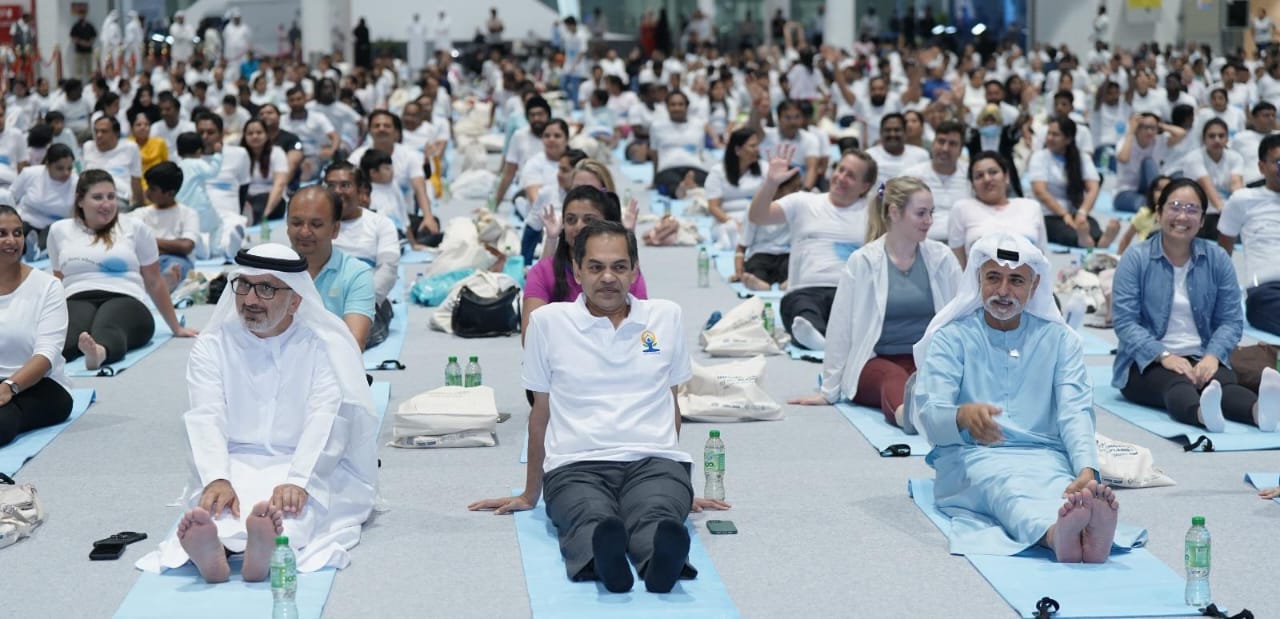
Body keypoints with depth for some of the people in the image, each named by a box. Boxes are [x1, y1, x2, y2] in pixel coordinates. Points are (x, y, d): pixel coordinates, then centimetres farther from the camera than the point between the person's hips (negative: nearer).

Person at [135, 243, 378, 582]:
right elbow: (206, 419, -7)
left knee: (293, 502, -35)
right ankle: (210, 547, -64)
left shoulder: (326, 346, 1)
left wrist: (297, 481, -31)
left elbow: (325, 423, -13)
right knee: (215, 499, -32)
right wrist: (217, 479, -27)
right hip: (234, 465, 2)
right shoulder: (212, 346, 8)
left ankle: (266, 550, -66)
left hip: (307, 466, -1)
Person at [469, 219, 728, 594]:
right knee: (591, 520, -39)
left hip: (654, 461, 1)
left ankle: (663, 558, -68)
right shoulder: (548, 321, 13)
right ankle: (602, 559, -69)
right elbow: (541, 412, 20)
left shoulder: (667, 317, 18)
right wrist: (529, 496, 24)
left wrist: (683, 486, 29)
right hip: (575, 465, -1)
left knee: (656, 518, -37)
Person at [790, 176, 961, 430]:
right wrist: (829, 392, 3)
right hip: (877, 362, -2)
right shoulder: (863, 262, 0)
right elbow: (840, 327, 1)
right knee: (893, 376, -37)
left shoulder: (942, 258, 6)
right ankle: (905, 412, -70)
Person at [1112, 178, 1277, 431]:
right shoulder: (1136, 258, -1)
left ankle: (1260, 410, -65)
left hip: (1202, 360, 3)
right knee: (1176, 383, -36)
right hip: (1147, 363, -2)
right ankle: (1203, 414, -70)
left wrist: (1212, 356, -16)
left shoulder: (1217, 259, 8)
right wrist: (1165, 356, -23)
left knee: (1223, 381, -32)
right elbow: (1124, 321, -9)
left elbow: (1231, 320, 4)